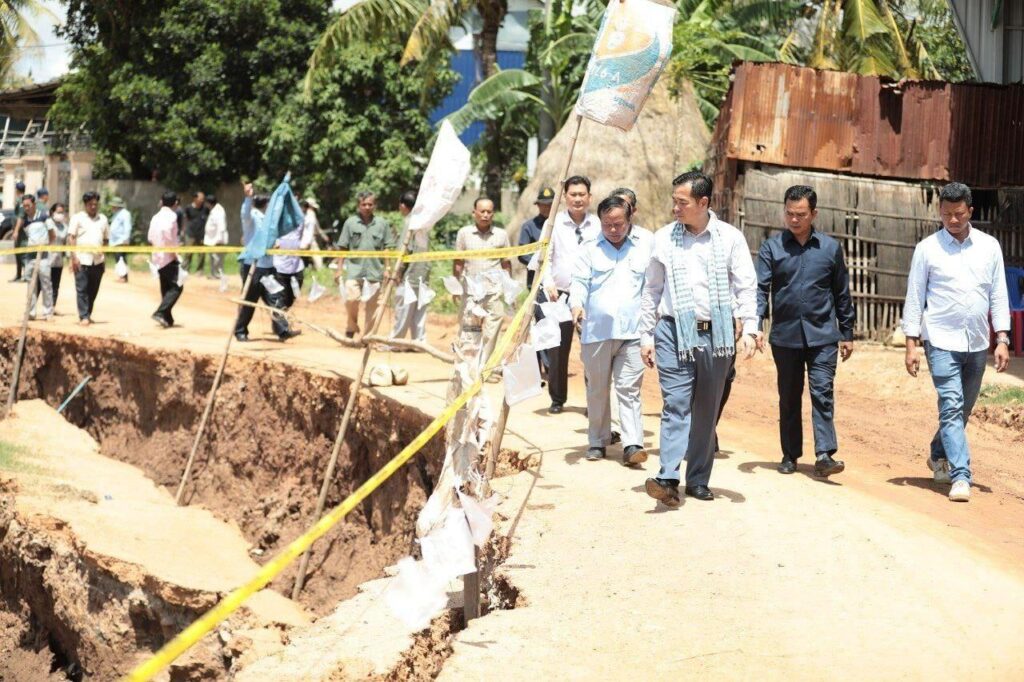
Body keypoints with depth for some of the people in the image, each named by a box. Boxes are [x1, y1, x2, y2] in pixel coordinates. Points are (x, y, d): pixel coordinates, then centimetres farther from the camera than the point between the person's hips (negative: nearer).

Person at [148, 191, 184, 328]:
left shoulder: (156, 217, 13)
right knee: (176, 287, -6)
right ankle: (160, 312, -20)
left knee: (165, 288, 14)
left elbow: (150, 237, 13)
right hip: (169, 256, -8)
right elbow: (167, 231, -27)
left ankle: (167, 318, 14)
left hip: (157, 257, 8)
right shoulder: (171, 215, -10)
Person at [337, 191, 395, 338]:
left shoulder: (382, 224, 6)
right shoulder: (350, 223, 4)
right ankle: (351, 329, 8)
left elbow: (387, 248, 9)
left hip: (375, 270, 1)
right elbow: (342, 248, 7)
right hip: (354, 269, -1)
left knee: (372, 304, 4)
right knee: (351, 299, -14)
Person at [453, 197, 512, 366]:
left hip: (494, 291, 0)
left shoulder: (501, 235, 8)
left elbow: (506, 264, 13)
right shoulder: (464, 233, 7)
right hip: (470, 290, 0)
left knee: (490, 334, -2)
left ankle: (482, 368, 4)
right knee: (467, 330, -2)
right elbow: (458, 263, 10)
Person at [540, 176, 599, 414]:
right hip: (560, 295, 0)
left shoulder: (597, 225, 5)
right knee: (557, 350, 4)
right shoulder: (554, 223, 3)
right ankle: (557, 399, 17)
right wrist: (548, 283, -11)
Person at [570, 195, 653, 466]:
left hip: (632, 331, -2)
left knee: (629, 389, -7)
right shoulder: (590, 247, 8)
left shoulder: (647, 243, 7)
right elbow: (580, 281, 4)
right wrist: (577, 303, -16)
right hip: (596, 330, 2)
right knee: (597, 389, 11)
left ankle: (632, 445, -10)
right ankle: (598, 441, 22)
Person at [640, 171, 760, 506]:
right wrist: (646, 335, 9)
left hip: (717, 332, 0)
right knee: (676, 404, -12)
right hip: (675, 331, 0)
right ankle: (668, 479, -20)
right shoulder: (664, 238, 6)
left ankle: (698, 480, 16)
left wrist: (750, 329, -11)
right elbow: (652, 290, 12)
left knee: (707, 410, 7)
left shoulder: (730, 238, 2)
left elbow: (746, 286, 1)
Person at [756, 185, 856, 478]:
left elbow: (842, 294, 11)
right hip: (785, 335, 1)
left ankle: (824, 455, -14)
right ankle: (790, 455, 20)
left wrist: (847, 334, 11)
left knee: (822, 392, -10)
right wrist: (756, 323, -19)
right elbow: (760, 288, -4)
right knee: (789, 398, 10)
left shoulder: (830, 248, 5)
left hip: (822, 335, -1)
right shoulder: (772, 247, 2)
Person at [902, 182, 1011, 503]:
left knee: (963, 409, 14)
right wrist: (911, 344, -3)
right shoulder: (927, 248, -1)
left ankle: (938, 456, 37)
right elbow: (915, 297, 1)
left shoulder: (989, 247, 6)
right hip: (941, 341, -3)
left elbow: (998, 295, 8)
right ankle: (961, 477, -15)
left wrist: (1002, 340, 1)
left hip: (977, 343, 3)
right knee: (952, 406, -13)